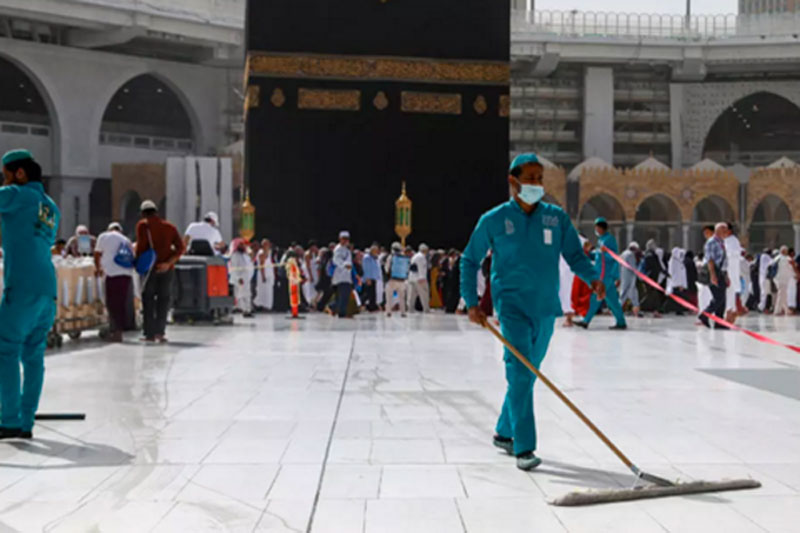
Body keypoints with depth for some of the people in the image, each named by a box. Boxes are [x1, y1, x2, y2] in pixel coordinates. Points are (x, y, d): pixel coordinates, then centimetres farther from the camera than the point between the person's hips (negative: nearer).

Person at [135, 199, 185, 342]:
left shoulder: (143, 225, 2)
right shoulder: (170, 227, 12)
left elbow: (141, 246, -8)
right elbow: (180, 247, 1)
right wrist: (169, 263, -7)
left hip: (150, 267, -3)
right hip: (167, 269, 3)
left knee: (148, 299, 7)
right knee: (164, 299, 11)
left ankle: (150, 333, 5)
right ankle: (160, 332, 3)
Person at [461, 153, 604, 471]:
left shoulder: (557, 218, 5)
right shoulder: (493, 220, -2)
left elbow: (574, 255, 4)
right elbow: (470, 260, 6)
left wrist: (593, 278, -16)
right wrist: (471, 302, -1)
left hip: (546, 307, 4)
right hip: (512, 305, -4)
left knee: (527, 374, 14)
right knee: (520, 371, -16)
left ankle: (504, 432, 32)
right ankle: (524, 448, -15)